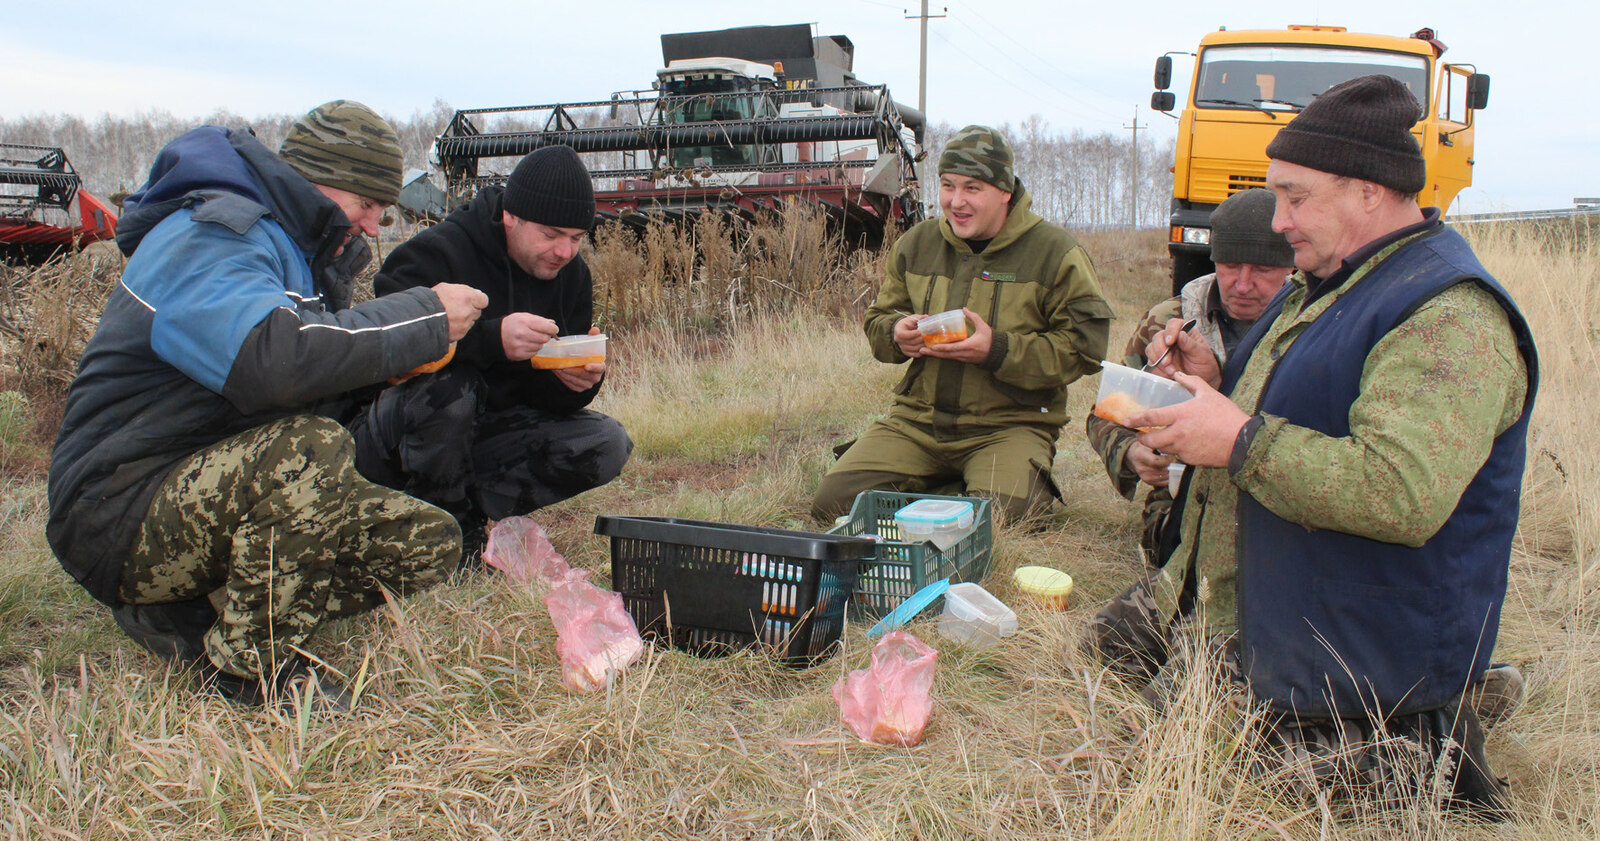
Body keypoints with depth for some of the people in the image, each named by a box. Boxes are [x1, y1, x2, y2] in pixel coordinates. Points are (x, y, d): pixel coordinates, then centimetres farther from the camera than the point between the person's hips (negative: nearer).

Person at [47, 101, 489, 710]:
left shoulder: (296, 249, 16)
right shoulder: (208, 236, -15)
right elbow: (268, 357, -36)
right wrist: (424, 317, -26)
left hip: (223, 494, 9)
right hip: (120, 512, -9)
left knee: (427, 541, -4)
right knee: (309, 449, -37)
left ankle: (180, 613, 2)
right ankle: (244, 661, -14)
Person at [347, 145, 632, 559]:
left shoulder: (572, 275, 0)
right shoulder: (437, 252, -18)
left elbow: (548, 395, 0)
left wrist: (579, 380, -26)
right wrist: (492, 337, -45)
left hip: (491, 425, 5)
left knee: (608, 444, -12)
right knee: (450, 385, -38)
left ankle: (469, 509, -9)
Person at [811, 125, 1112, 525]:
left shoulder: (1055, 252, -4)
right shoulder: (916, 244, 10)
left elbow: (1084, 349, -8)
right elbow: (877, 319, 20)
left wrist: (997, 350, -21)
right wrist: (897, 334, -7)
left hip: (1011, 424, -4)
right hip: (916, 418, 4)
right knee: (832, 502, -11)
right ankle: (947, 489, 14)